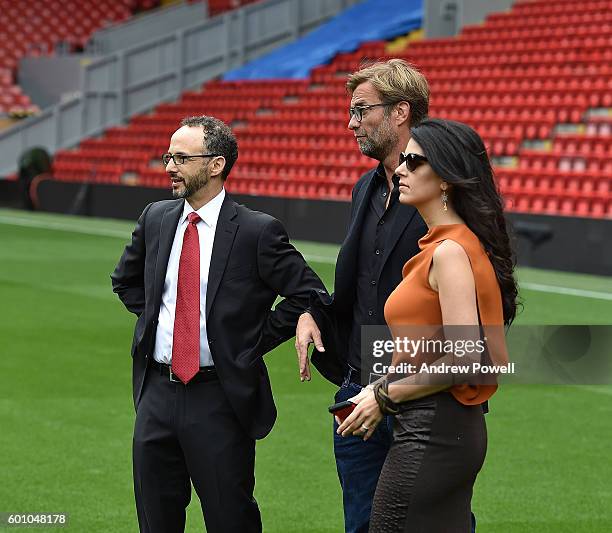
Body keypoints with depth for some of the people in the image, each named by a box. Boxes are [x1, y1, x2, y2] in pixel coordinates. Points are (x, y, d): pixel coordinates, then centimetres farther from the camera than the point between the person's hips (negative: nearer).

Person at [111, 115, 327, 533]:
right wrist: (153, 317, 12)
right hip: (157, 392, 5)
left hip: (220, 400, -5)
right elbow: (126, 280, 26)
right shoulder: (155, 219, 7)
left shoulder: (258, 231, -9)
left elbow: (310, 295, -6)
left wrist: (255, 341, -6)